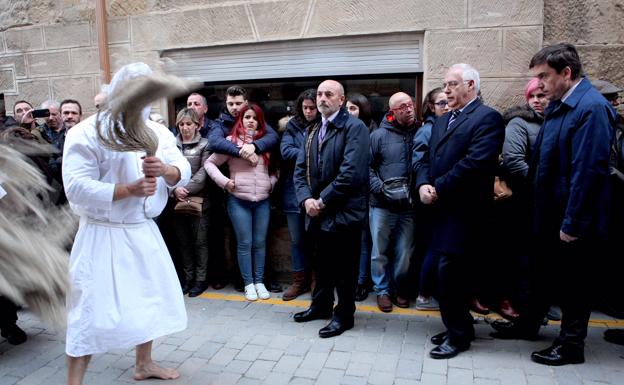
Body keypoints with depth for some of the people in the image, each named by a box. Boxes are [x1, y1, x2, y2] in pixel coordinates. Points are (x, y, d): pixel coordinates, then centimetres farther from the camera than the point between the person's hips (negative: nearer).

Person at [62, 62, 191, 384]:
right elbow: (77, 189, -21)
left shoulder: (157, 132, 5)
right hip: (103, 234, -6)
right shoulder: (86, 133, -12)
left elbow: (183, 172, -3)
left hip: (144, 231, 7)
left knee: (148, 299, 17)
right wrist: (129, 190, -27)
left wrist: (164, 169, -25)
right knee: (92, 310, -6)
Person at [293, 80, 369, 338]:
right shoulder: (312, 132, 15)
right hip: (317, 212, 7)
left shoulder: (355, 127, -10)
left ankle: (344, 315, 22)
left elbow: (351, 172, -21)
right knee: (321, 263, 19)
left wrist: (323, 200, -16)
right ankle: (321, 304, 38)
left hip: (343, 212, -7)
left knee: (344, 267, 5)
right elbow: (301, 169, 10)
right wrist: (306, 199, -7)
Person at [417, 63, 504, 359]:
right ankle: (459, 327, 29)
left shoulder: (487, 118, -7)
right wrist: (423, 184, -4)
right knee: (451, 273, 14)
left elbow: (475, 162, -19)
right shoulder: (441, 121, 19)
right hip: (441, 208, 8)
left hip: (464, 210, -8)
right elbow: (428, 159, 16)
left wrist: (438, 189, -15)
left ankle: (458, 336, 11)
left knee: (449, 273, -6)